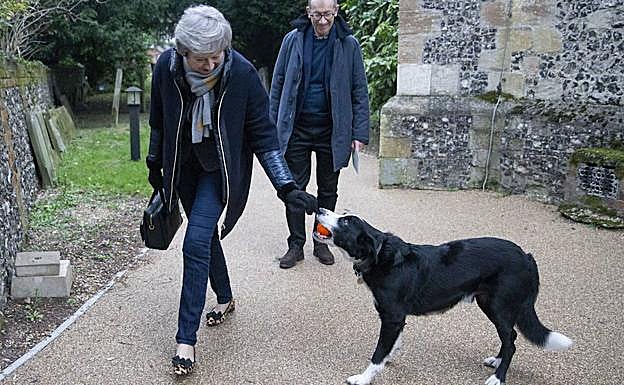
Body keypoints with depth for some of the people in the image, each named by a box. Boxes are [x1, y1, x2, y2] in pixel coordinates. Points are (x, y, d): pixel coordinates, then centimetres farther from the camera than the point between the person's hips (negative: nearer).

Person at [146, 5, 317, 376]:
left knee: (196, 243, -15)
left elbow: (263, 135, -16)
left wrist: (287, 185, -23)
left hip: (222, 170, -4)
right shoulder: (167, 67, -14)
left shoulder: (242, 74, -23)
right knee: (206, 238, 16)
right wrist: (155, 163, 15)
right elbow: (159, 120, 4)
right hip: (184, 167, 4)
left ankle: (187, 339, -4)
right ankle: (225, 298, 42)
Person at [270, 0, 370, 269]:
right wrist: (273, 127, 2)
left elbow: (359, 92, 1)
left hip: (331, 130, 0)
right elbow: (278, 85, 6)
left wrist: (359, 133, -5)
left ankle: (322, 242, 26)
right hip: (296, 128, 1)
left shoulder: (349, 45, -1)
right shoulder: (293, 40, 1)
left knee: (328, 190, 11)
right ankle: (296, 244, 17)